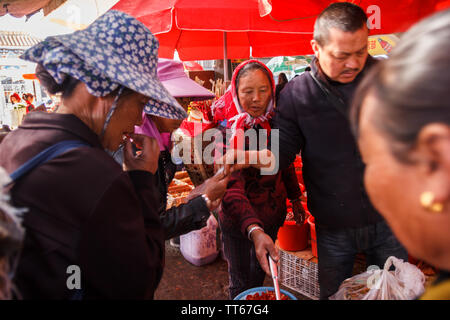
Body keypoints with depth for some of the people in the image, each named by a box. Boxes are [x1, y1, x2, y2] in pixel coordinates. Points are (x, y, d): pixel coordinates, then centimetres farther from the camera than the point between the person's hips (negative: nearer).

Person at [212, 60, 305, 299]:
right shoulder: (229, 130, -23)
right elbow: (230, 187, -36)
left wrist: (295, 198, 17)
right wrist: (254, 230, -49)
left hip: (273, 215, 6)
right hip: (239, 221, -5)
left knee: (260, 273, 26)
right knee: (241, 284, 10)